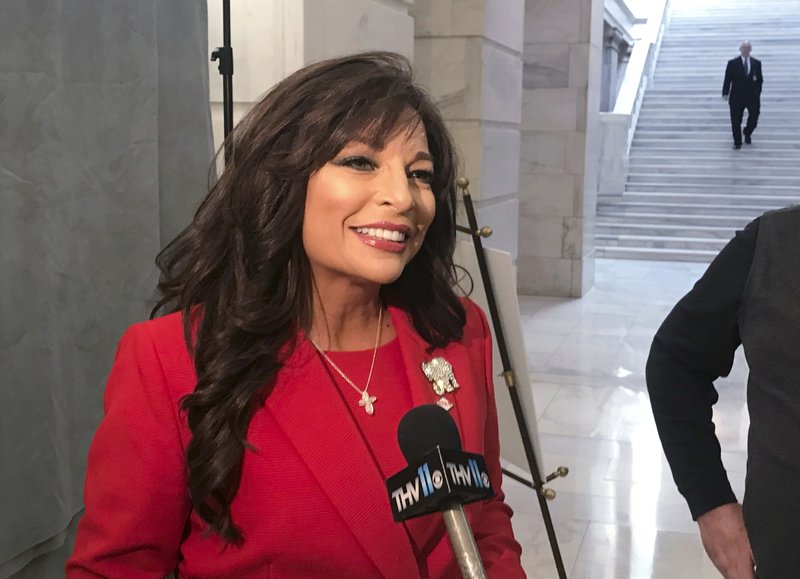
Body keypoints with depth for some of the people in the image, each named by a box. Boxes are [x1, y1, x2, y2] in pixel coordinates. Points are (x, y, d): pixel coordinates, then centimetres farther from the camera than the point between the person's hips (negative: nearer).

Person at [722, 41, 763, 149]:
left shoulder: (756, 63, 6)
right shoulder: (732, 63, -1)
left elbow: (760, 79, 10)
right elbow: (727, 79, -3)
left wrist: (757, 91, 0)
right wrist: (725, 93, -11)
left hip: (752, 96, 2)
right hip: (737, 97, -2)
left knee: (754, 117, 4)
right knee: (736, 121, 0)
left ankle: (747, 134, 34)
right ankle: (737, 142, 16)